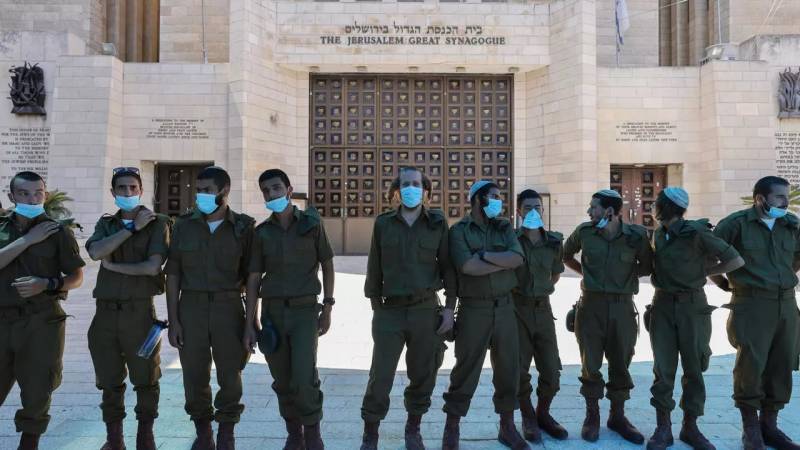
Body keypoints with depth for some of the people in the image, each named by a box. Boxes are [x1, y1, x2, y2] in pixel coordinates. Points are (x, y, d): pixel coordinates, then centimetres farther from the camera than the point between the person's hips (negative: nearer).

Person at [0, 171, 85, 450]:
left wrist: (48, 284, -15)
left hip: (42, 322, -2)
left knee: (37, 391, 5)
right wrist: (28, 239, -12)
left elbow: (77, 277, 2)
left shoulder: (58, 232, 0)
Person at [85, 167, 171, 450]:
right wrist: (132, 227, -10)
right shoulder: (105, 224, 13)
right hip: (106, 311, 4)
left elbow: (153, 267, -14)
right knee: (109, 380, 11)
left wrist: (112, 266, -6)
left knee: (145, 379, 5)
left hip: (139, 311, -4)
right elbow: (95, 253, -9)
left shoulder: (157, 223, 0)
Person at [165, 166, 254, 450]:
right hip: (191, 307, 2)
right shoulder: (184, 225, 4)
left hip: (229, 307, -1)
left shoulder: (243, 227, 0)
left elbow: (250, 276, 3)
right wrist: (173, 320, -1)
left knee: (230, 376, 3)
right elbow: (173, 275, 4)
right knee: (195, 376, 7)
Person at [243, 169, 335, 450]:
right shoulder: (262, 232, 4)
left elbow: (327, 264, 4)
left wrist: (327, 307, -1)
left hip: (305, 310, -2)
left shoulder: (311, 223, -1)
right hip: (272, 310, 3)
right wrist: (250, 323, 2)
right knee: (282, 381, 7)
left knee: (304, 379, -12)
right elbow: (254, 278, 6)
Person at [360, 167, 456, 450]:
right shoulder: (383, 223, 4)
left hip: (426, 310, 1)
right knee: (380, 377, -2)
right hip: (390, 311, 0)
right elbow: (374, 268, 8)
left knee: (423, 376, 9)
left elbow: (447, 266, 5)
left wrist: (449, 307, -1)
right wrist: (375, 307, 6)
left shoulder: (438, 223, 3)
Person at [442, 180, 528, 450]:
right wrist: (504, 261, -11)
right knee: (466, 369, 3)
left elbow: (518, 258, -7)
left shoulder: (504, 227, 9)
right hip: (474, 309, -4)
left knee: (508, 368, 10)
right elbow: (467, 267, -20)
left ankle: (507, 427, 26)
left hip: (504, 307, 4)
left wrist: (484, 255, -14)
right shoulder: (459, 230, -4)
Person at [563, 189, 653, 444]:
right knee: (590, 364, 5)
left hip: (623, 307, 0)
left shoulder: (637, 235, -7)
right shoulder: (584, 232, -3)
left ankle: (618, 416, 26)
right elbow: (566, 255, 15)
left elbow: (647, 267, 8)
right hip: (591, 305, 0)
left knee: (620, 365, 9)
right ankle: (592, 416, 21)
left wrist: (625, 275, -2)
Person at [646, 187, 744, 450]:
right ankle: (663, 428, 8)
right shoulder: (658, 234, 5)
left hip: (693, 305, -4)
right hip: (663, 305, 4)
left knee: (694, 369, 5)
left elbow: (737, 261, -11)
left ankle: (690, 427, 17)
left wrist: (704, 272, -2)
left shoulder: (697, 232, -12)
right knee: (663, 369, 1)